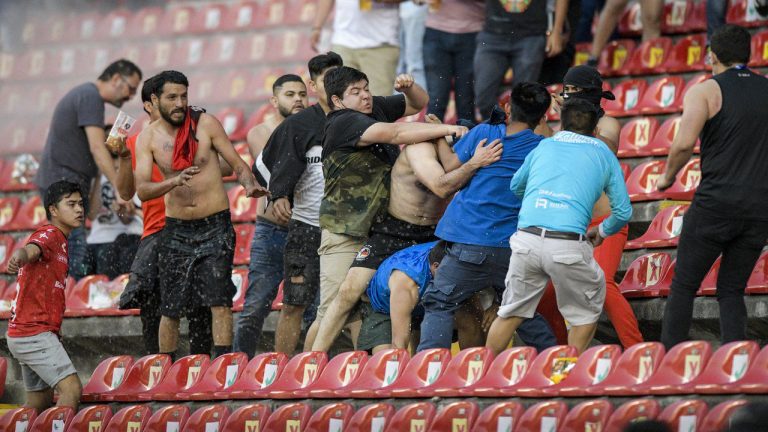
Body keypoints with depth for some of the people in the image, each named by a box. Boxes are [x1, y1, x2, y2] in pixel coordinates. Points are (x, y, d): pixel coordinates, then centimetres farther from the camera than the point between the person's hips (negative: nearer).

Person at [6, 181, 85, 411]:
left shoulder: (60, 240, 19)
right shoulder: (48, 234, -10)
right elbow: (29, 250, -33)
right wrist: (19, 257, -56)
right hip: (34, 333, -10)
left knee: (40, 401, 14)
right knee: (72, 389, -19)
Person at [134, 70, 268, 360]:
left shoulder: (205, 124, -3)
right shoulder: (148, 138, -1)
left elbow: (238, 164, 0)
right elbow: (142, 190, -11)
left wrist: (250, 185, -23)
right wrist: (175, 181, -29)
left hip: (215, 226, -2)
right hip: (177, 229, 2)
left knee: (220, 300, -12)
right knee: (170, 308, 5)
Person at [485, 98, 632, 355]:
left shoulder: (543, 146, 23)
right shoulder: (604, 154, 17)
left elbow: (515, 187, 38)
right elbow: (623, 212, 16)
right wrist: (602, 231, 36)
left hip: (526, 240, 3)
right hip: (569, 245, -3)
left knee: (511, 313, 18)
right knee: (587, 312, 19)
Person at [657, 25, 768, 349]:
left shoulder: (705, 91, -2)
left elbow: (684, 143, -15)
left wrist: (668, 176, 1)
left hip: (715, 203, -4)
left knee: (683, 286, 5)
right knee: (731, 291, 12)